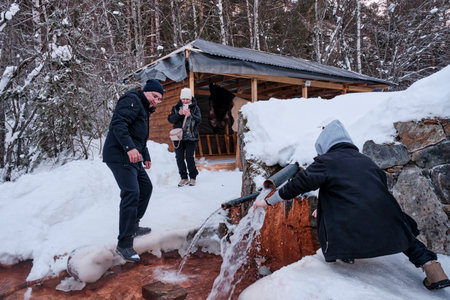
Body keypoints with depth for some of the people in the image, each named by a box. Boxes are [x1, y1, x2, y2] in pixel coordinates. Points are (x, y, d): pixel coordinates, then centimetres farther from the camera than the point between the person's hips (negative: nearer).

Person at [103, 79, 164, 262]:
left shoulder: (145, 110, 24)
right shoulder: (132, 101, -8)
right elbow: (117, 123, -23)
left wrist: (146, 157, 35)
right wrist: (130, 148, -33)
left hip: (132, 158, 11)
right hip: (119, 156, -11)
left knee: (146, 187, 18)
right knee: (131, 193, -18)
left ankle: (133, 226, 30)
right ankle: (124, 244, -14)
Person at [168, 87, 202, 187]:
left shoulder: (195, 107, 5)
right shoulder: (176, 107, 10)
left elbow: (199, 120, -6)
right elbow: (170, 119, 2)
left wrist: (190, 115, -22)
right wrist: (178, 114, -15)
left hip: (191, 137, -2)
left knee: (189, 157, -6)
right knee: (179, 158, 2)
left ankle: (193, 177, 9)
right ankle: (184, 178, 14)